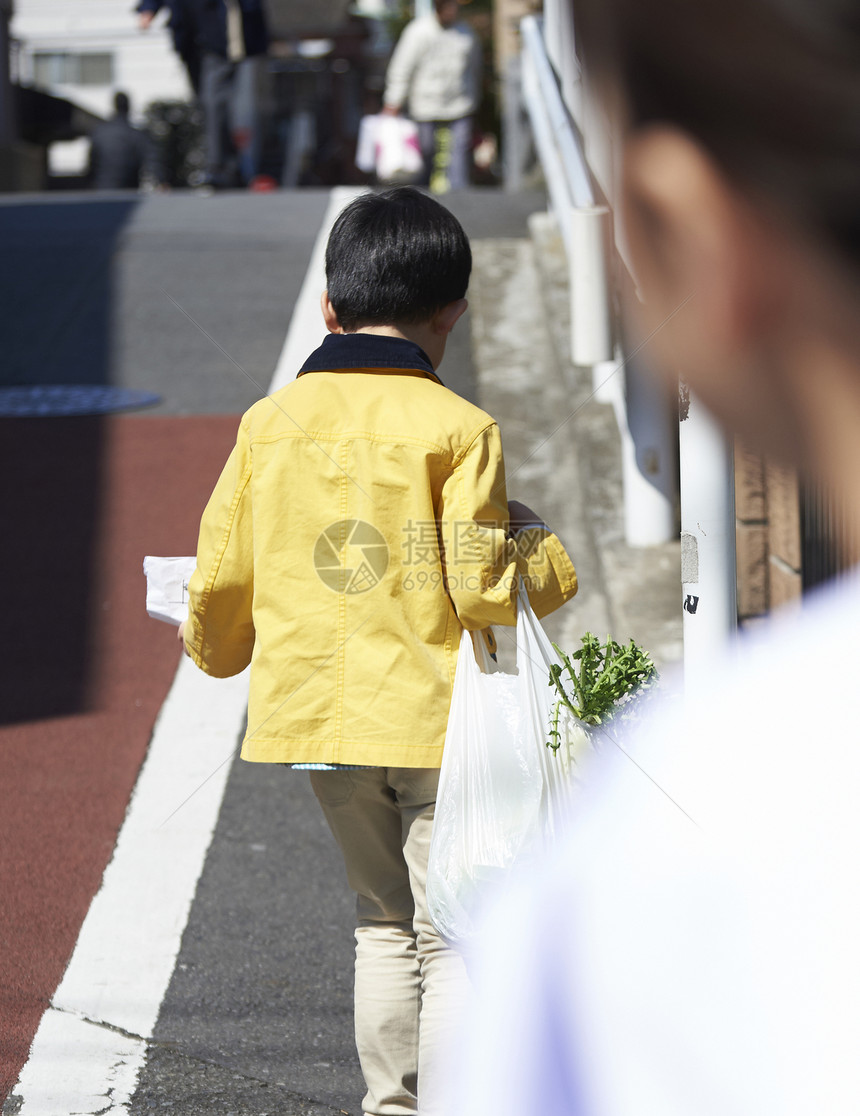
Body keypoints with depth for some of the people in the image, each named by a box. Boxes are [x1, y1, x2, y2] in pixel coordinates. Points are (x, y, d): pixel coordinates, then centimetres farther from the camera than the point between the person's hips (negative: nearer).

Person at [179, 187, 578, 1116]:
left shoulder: (270, 422, 2)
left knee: (384, 924, 19)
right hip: (434, 715, -5)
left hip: (318, 716, 5)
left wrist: (211, 647, 27)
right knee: (452, 941, 3)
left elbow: (220, 583, 6)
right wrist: (546, 555, 6)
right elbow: (480, 588, -15)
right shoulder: (457, 429, -11)